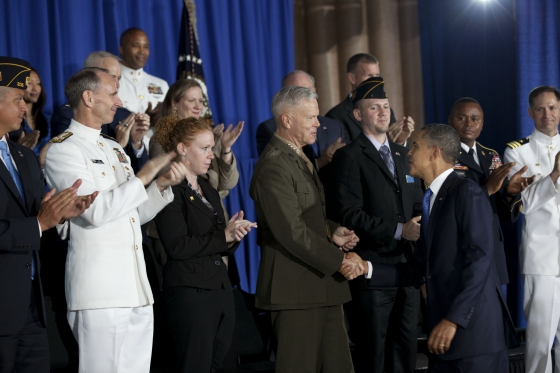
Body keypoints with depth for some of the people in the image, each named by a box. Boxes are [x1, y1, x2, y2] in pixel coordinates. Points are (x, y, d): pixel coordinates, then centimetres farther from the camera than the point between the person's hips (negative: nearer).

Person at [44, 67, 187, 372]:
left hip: (137, 288, 8)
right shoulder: (63, 150, -6)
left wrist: (162, 185, 6)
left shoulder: (114, 149, 20)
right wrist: (143, 176, -11)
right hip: (100, 292, -8)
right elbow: (96, 212, -18)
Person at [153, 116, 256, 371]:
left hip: (221, 291, 8)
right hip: (189, 292, -8)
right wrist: (223, 236, -14)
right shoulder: (170, 189, -7)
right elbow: (177, 246, -17)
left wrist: (233, 237, -4)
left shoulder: (208, 191, 19)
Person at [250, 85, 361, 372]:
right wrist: (339, 259, -16)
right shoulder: (273, 166, -15)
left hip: (323, 283, 10)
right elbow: (292, 232, -21)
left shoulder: (300, 158, 18)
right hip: (296, 287, -10)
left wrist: (332, 233, 5)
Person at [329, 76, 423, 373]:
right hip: (373, 267, -6)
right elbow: (350, 215, -15)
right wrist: (397, 230, -21)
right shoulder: (349, 156, -6)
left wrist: (420, 225, -5)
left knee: (405, 348, 11)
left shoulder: (402, 154, 16)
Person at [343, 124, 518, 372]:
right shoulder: (430, 200, 17)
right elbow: (419, 270, 14)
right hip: (443, 331, 8)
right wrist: (367, 268, 4)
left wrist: (453, 319, -20)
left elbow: (479, 260, -16)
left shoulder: (467, 193, -8)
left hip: (474, 329, -8)